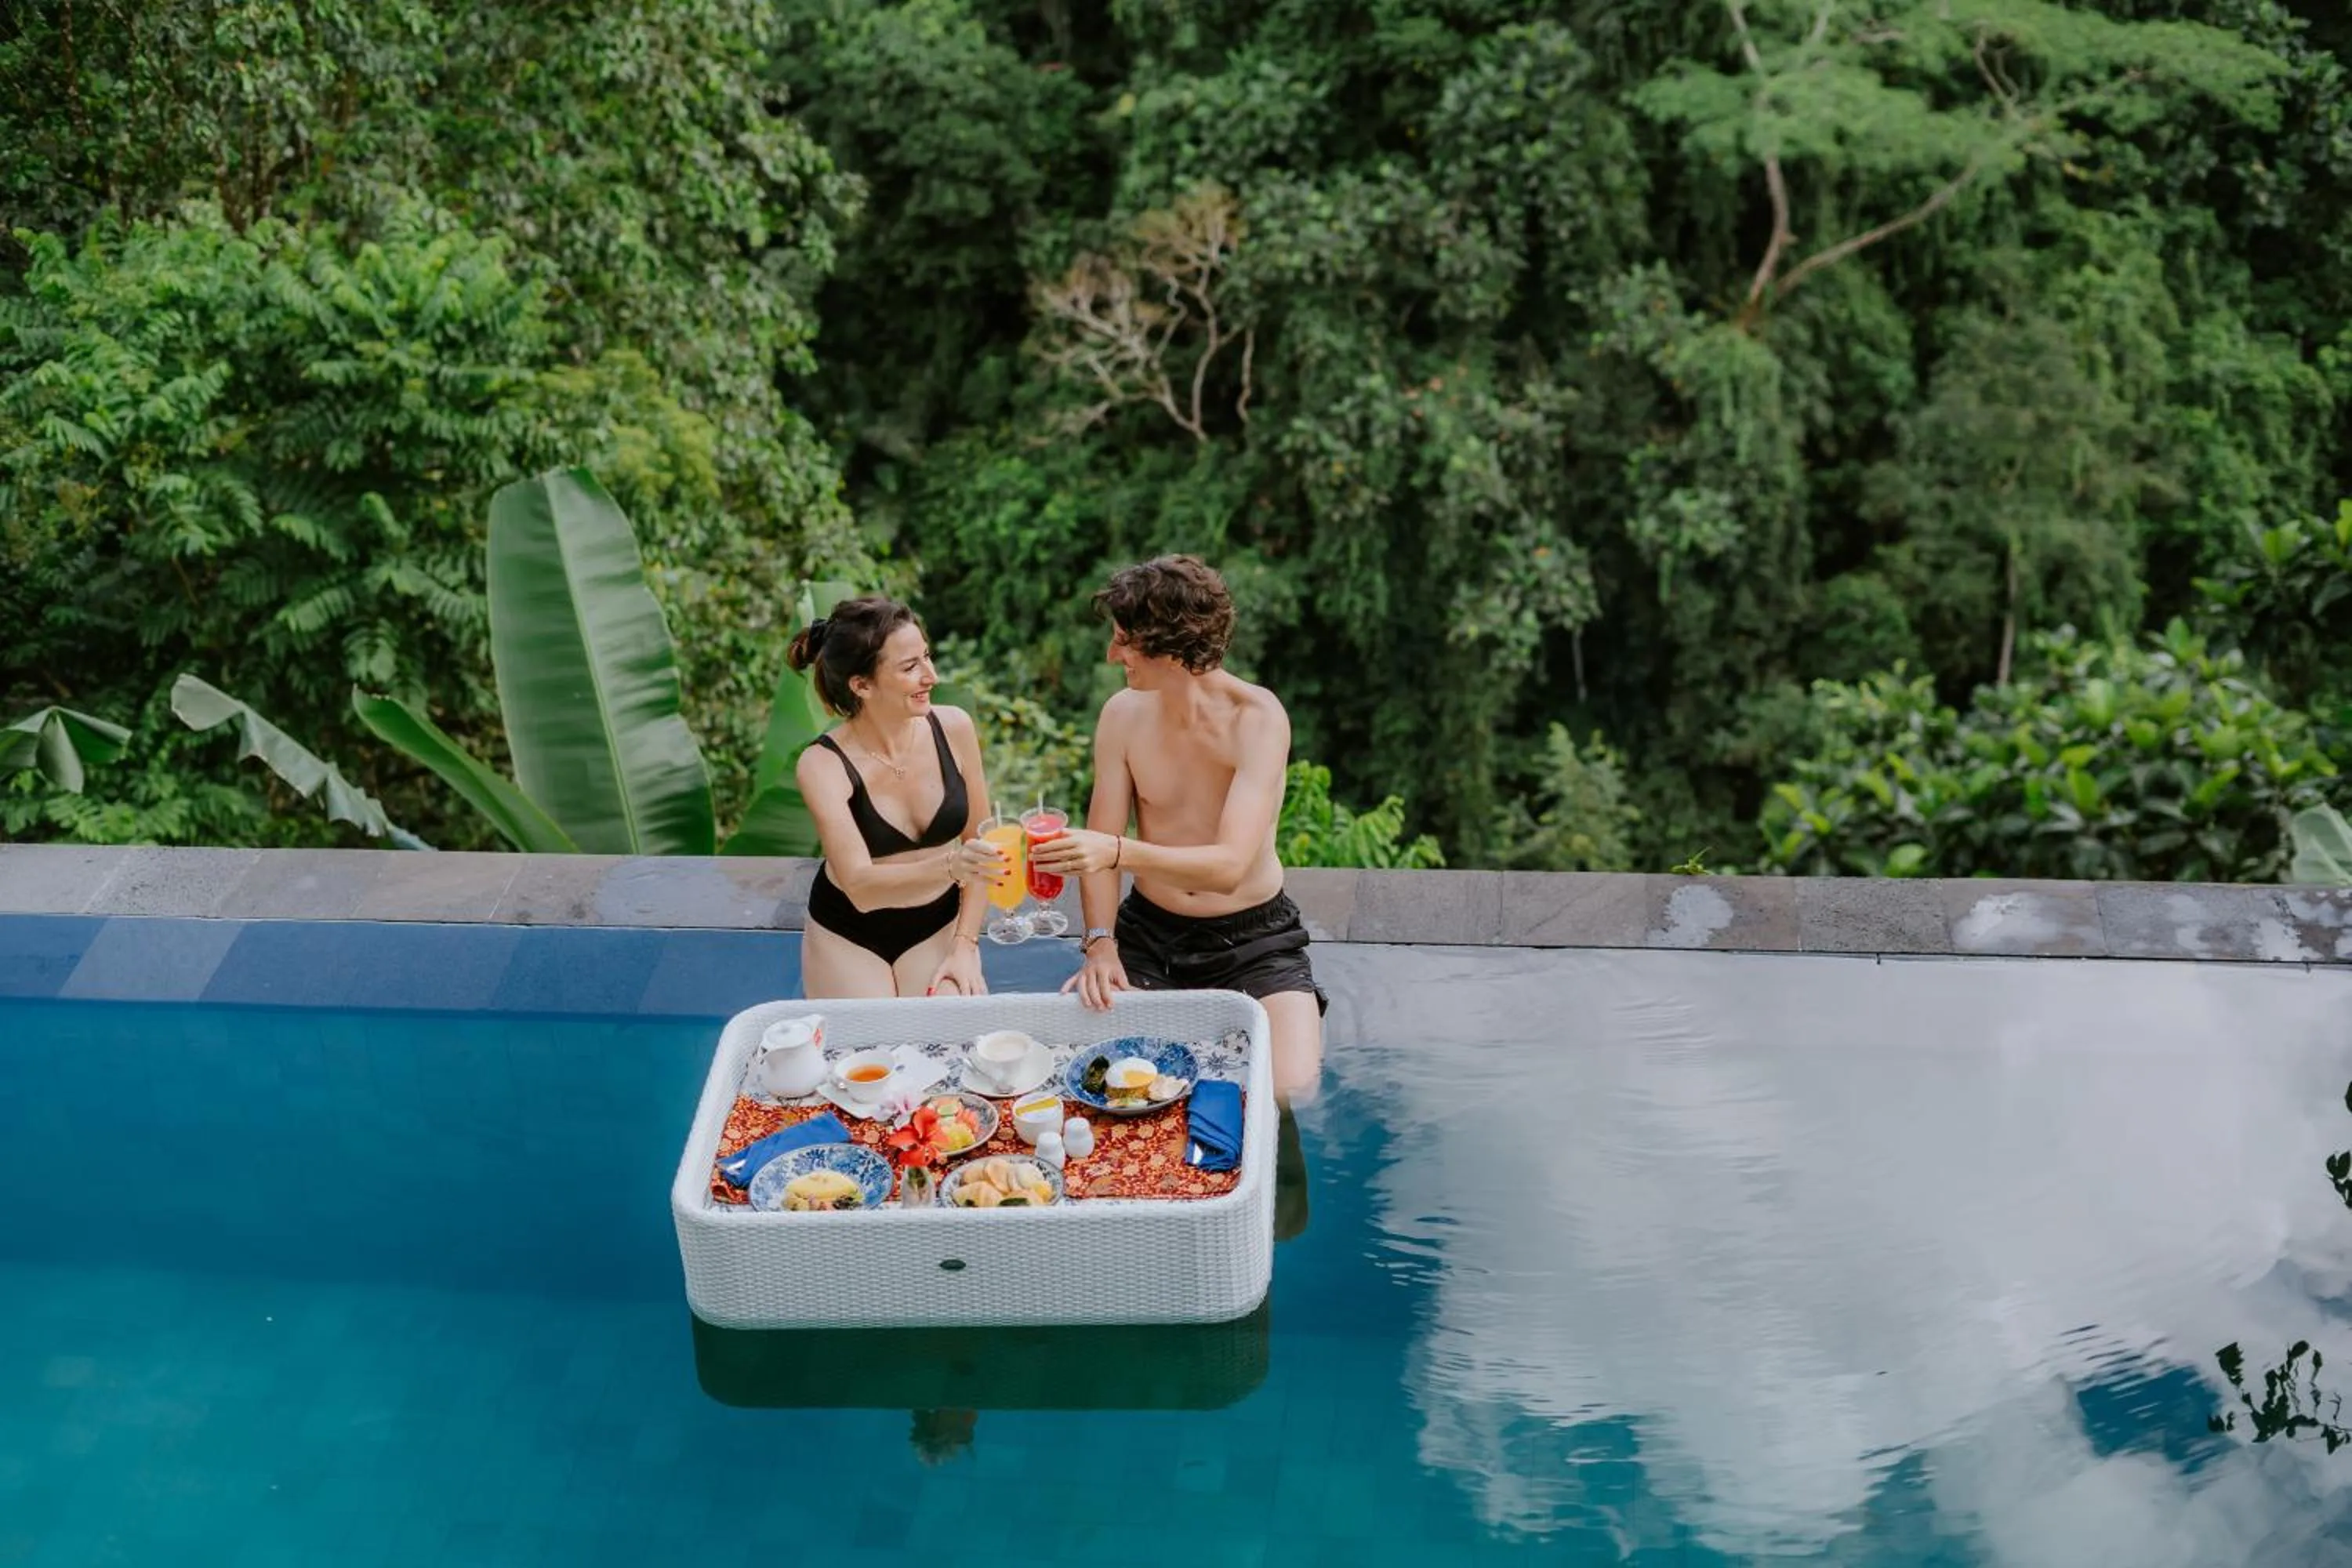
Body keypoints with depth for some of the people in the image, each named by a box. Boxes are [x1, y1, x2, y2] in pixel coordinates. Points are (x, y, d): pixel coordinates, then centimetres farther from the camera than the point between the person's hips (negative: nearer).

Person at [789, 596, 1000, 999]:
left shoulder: (953, 728, -12)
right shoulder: (823, 764, -20)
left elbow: (980, 849, -1)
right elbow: (860, 885, -29)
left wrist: (965, 945, -6)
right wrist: (948, 867, -44)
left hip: (938, 926, 2)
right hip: (848, 937, -2)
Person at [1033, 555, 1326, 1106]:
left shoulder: (1258, 718, -21)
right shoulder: (1124, 714, -6)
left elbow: (1229, 865, -31)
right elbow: (1099, 844, -2)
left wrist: (1120, 851, -45)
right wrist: (1100, 943, -18)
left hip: (1252, 940, -4)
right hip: (1149, 932, 4)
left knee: (1289, 1088, -24)